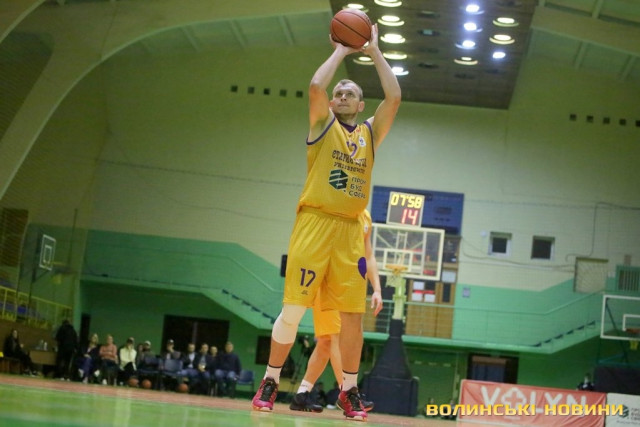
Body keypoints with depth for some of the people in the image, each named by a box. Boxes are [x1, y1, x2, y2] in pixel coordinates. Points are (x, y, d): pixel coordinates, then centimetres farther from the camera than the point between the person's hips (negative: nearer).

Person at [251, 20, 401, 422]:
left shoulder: (370, 133, 17)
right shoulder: (323, 124, 9)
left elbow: (394, 96, 4)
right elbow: (316, 86, -9)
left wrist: (374, 51, 10)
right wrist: (341, 51, 4)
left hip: (350, 230, 3)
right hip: (315, 223, -3)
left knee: (352, 313, 1)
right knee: (293, 309, -6)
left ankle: (350, 390, 11)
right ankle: (270, 382, 6)